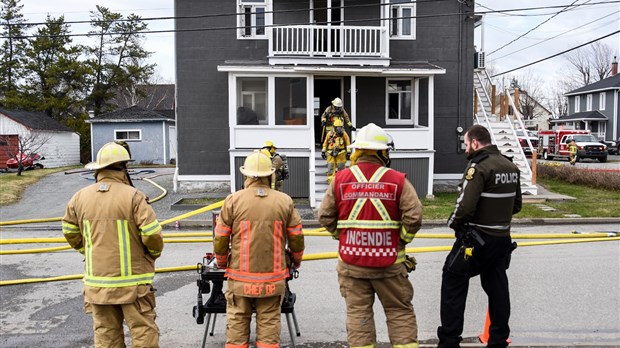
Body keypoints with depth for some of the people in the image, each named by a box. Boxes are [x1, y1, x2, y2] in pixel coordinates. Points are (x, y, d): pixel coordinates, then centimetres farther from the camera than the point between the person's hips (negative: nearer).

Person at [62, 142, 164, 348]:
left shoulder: (80, 197, 2)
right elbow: (152, 234, -17)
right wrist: (154, 253, 3)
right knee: (144, 331, 5)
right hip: (131, 280, -5)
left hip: (96, 280, 5)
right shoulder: (132, 196, -15)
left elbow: (70, 233, 11)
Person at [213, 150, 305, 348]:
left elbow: (220, 239, -1)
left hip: (240, 277, -1)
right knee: (269, 324, 10)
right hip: (273, 278, 1)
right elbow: (297, 238, 5)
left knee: (237, 324, 11)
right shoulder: (285, 202, -1)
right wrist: (296, 261, 24)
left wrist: (221, 263, 18)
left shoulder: (233, 201, -6)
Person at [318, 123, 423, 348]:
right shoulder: (397, 180, -7)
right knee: (400, 312, 14)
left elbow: (325, 215, 1)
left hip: (351, 260, 2)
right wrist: (402, 240, 3)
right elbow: (414, 215, -12)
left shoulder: (340, 179, -1)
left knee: (358, 312, 11)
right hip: (388, 261, -1)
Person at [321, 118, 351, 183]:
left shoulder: (344, 134, 0)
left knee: (341, 167, 2)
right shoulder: (330, 134, 4)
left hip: (341, 154, -1)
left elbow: (348, 143, 3)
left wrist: (348, 152, -1)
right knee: (330, 168, -1)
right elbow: (325, 143, 12)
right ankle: (330, 180, 3)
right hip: (331, 154, 1)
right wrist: (323, 151, 11)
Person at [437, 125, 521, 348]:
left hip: (476, 239, -8)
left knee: (453, 282, 3)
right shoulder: (511, 166, 9)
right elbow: (516, 205, 15)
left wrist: (454, 223, -7)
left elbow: (465, 206, -24)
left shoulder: (479, 166, -17)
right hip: (503, 238, 8)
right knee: (497, 287, 16)